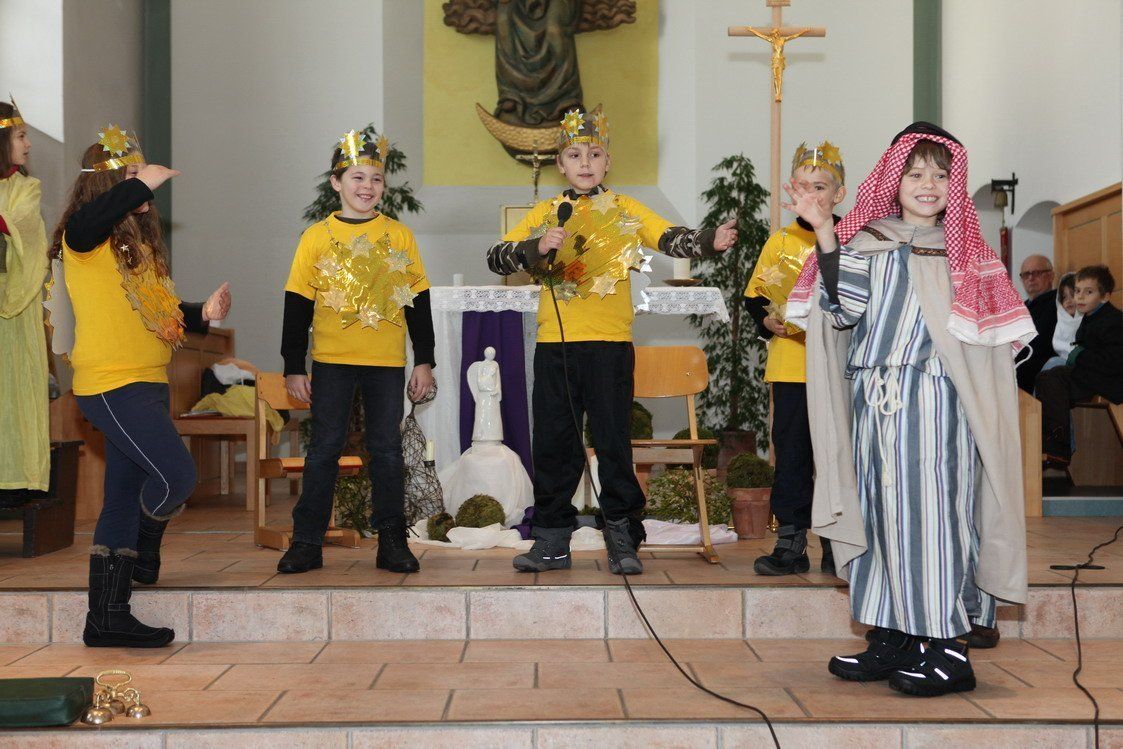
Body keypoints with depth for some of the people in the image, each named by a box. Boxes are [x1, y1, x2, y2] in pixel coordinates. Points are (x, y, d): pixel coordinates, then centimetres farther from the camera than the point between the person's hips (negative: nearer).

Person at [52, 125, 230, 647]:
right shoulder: (86, 236, -8)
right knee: (176, 475, -14)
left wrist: (201, 314, 6)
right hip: (112, 386, -9)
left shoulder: (136, 241, 18)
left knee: (126, 496, 9)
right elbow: (86, 221, -34)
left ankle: (107, 619, 15)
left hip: (147, 384, 9)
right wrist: (142, 185, -27)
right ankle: (144, 548, 18)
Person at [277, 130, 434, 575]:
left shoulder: (399, 235, 5)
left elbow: (418, 302, 8)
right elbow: (297, 306, 3)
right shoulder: (316, 237, 3)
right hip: (331, 361, -1)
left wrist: (424, 361, 4)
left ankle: (392, 542, 12)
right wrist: (293, 367, 0)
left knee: (387, 450, 5)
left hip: (387, 363, 1)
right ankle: (307, 542, 10)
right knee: (324, 448, 3)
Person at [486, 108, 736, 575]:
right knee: (553, 444, 7)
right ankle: (552, 542, 17)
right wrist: (537, 248, -17)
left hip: (610, 343, -2)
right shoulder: (545, 214, 11)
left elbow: (671, 239, -8)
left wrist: (711, 241, -27)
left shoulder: (625, 210, 7)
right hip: (555, 343, 2)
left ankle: (623, 541, 8)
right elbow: (496, 257, 1)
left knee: (613, 443, -1)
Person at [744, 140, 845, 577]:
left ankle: (836, 545, 15)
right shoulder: (780, 241, 8)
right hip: (789, 366, 2)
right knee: (791, 453, 5)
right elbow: (754, 295, 11)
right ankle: (790, 542, 13)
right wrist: (767, 320, -7)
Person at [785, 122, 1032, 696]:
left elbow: (989, 337, 5)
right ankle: (890, 640, 17)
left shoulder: (965, 253, 6)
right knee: (878, 512, 7)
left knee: (930, 509, -7)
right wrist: (824, 233, -12)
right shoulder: (868, 242, 10)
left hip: (933, 401, -3)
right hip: (873, 400, 3)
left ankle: (948, 649, 0)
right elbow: (844, 308, -5)